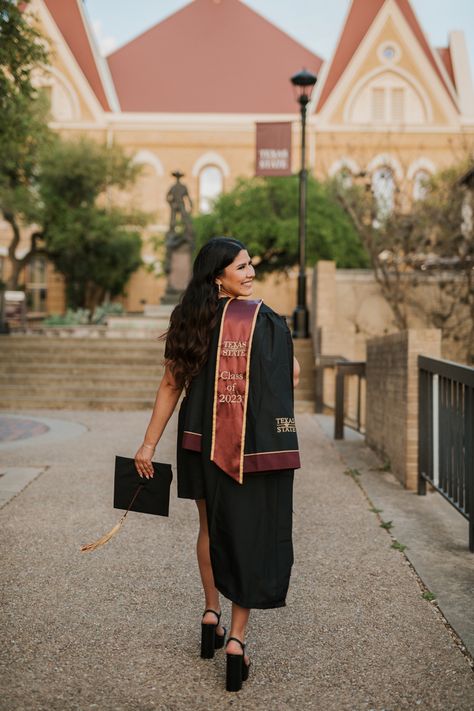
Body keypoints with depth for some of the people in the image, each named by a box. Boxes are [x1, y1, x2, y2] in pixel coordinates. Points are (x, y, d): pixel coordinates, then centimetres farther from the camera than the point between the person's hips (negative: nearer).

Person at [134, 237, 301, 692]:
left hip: (201, 441, 4)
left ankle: (211, 616, 31)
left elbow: (171, 384, 1)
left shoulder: (189, 318, 0)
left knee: (211, 528, 22)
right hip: (255, 445, -4)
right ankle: (236, 639, 6)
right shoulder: (266, 321, -12)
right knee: (249, 535, 6)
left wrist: (149, 443, 6)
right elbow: (293, 379, -8)